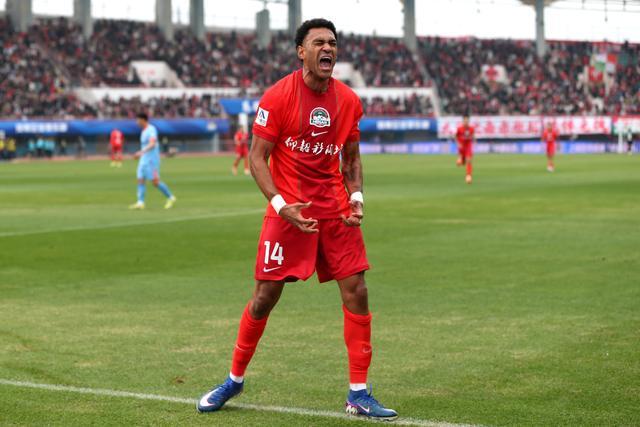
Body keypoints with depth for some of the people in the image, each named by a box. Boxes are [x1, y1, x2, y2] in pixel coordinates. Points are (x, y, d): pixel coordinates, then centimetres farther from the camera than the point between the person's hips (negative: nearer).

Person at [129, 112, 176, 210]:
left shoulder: (151, 130, -14)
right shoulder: (144, 131, 15)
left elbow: (152, 144, -28)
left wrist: (142, 152, -41)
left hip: (152, 160, -9)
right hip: (143, 160, 9)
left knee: (155, 182, -9)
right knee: (140, 180, -2)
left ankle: (170, 198, 6)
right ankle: (140, 203, -6)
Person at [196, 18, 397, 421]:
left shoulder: (349, 100, 3)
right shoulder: (277, 96, -9)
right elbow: (257, 157, -8)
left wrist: (356, 197, -3)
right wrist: (280, 204, -20)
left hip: (336, 210, 4)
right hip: (288, 209, -3)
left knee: (357, 293, -4)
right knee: (265, 296, 1)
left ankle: (359, 394, 6)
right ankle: (234, 380, 22)